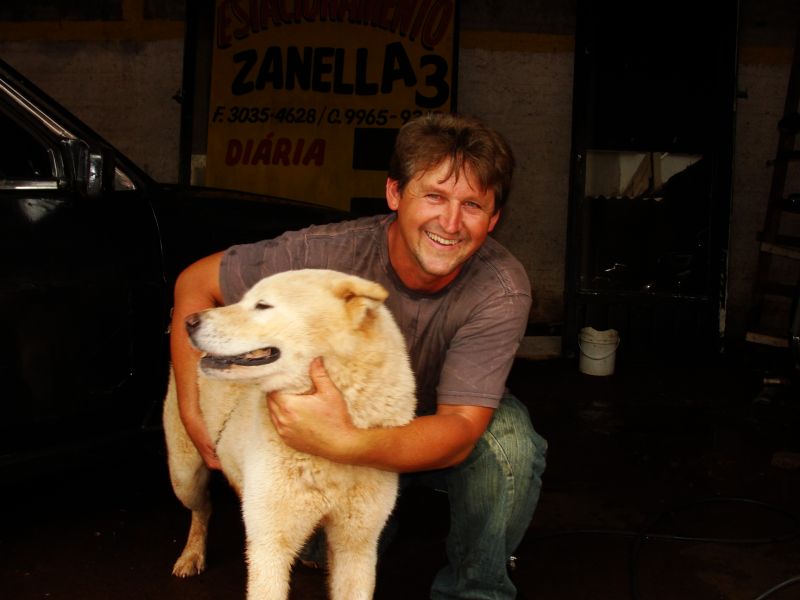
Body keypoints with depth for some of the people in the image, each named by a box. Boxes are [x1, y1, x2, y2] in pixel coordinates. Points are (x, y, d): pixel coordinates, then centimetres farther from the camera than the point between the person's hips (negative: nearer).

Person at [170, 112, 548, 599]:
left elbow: (461, 430, -35)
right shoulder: (331, 252, -28)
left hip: (439, 436, -2)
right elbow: (196, 282, -15)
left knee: (508, 442, -32)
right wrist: (194, 414, -21)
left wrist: (346, 444, -53)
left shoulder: (502, 290, -30)